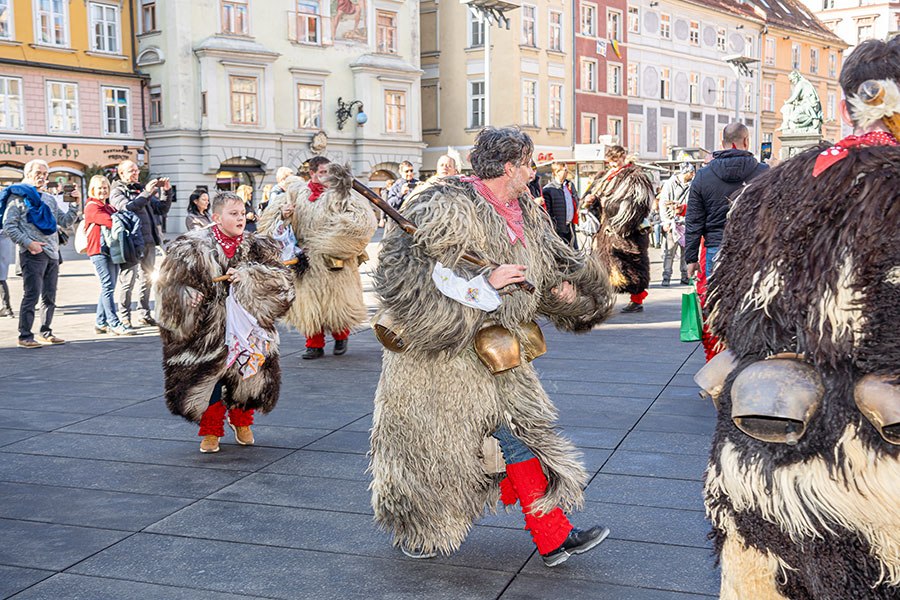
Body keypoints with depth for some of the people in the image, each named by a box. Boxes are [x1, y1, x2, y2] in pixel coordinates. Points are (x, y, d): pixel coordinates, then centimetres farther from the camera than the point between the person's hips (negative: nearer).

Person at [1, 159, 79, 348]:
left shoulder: (49, 199, 20)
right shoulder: (17, 197, 1)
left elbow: (66, 221, 18)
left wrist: (75, 204, 5)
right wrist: (28, 243, -15)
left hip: (52, 254, 7)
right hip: (32, 254, -6)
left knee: (50, 296, 8)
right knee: (32, 295, -9)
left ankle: (45, 333, 17)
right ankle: (25, 336, -3)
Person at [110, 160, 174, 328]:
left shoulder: (142, 189, 22)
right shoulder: (117, 192, 3)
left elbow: (162, 209, 19)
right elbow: (127, 208, -17)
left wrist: (168, 192, 5)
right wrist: (146, 194, -21)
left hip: (149, 242, 7)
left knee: (147, 280, 10)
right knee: (128, 280, -7)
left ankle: (145, 315, 18)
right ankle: (124, 317, 1)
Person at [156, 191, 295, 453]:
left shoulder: (256, 246, -1)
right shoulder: (195, 248, -6)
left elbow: (280, 275, -11)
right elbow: (172, 282, 0)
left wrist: (247, 276, -23)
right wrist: (188, 296, -18)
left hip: (247, 328, 2)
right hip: (209, 329, -2)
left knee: (247, 377, 10)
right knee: (209, 376, 2)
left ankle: (241, 423, 36)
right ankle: (211, 431, 21)